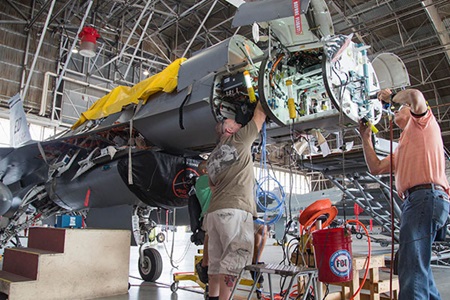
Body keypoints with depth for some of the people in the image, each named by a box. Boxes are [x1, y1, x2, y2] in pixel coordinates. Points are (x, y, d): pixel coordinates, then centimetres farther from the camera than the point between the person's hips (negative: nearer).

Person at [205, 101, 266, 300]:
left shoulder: (213, 155, 24)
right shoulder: (239, 139, 5)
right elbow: (259, 116, 14)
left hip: (213, 212, 8)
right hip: (234, 210, -8)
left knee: (217, 261, 9)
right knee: (235, 259, -11)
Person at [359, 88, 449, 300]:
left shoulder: (424, 122, 10)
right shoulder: (403, 146, 33)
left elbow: (415, 95, -12)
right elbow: (375, 168, 26)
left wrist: (392, 97, 7)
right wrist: (366, 138, 29)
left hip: (427, 196, -10)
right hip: (415, 200, 10)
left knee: (412, 265, -19)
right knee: (416, 263, 17)